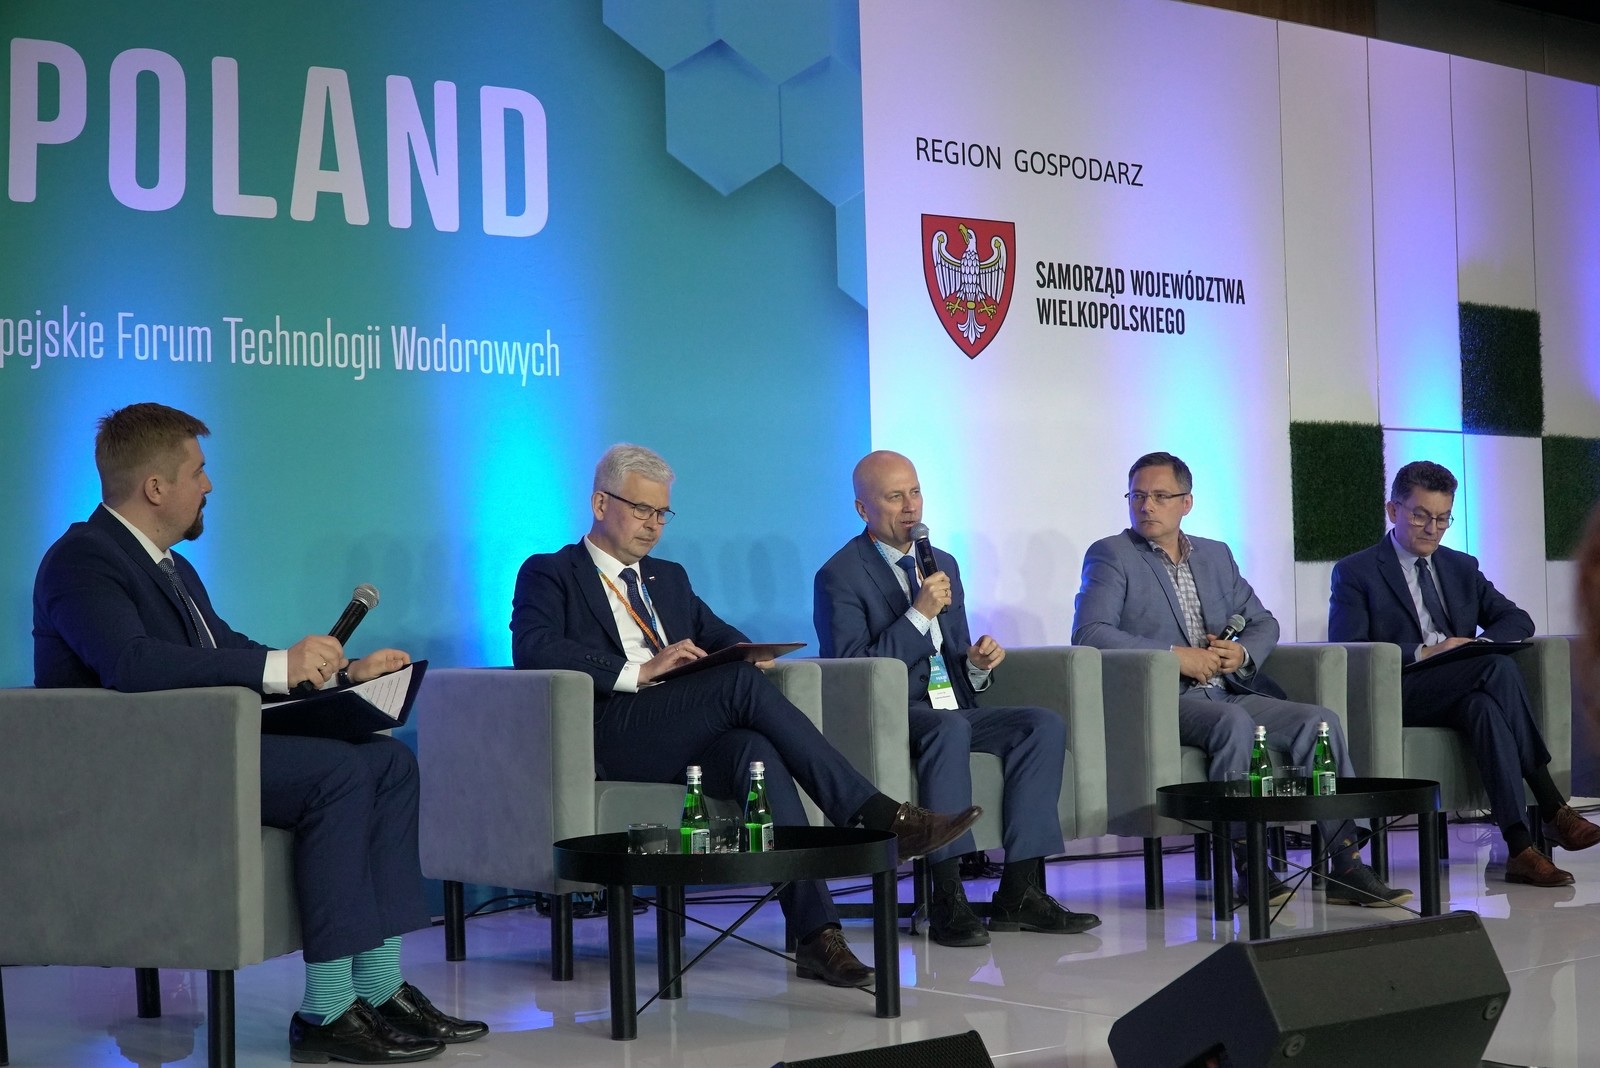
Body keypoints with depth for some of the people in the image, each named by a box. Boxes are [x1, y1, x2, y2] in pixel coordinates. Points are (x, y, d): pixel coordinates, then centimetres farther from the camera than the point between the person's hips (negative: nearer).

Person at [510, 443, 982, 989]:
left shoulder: (668, 577, 31)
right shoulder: (549, 574, 10)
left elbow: (722, 636, 31)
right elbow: (533, 649, -8)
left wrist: (744, 653, 3)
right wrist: (638, 672, -19)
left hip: (686, 738, 5)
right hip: (610, 736, -5)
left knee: (756, 750, -32)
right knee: (743, 682, -30)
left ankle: (817, 933, -42)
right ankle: (879, 816, -31)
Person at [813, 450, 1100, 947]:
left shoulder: (943, 564, 19)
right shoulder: (839, 576, -3)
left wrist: (978, 663, 0)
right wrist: (919, 614, -18)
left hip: (951, 711, 7)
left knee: (1046, 724, -18)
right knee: (950, 728, -38)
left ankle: (1019, 892, -23)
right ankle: (947, 900, -37)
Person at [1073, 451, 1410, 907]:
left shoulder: (1216, 555, 21)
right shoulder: (1111, 556, 3)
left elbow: (1263, 622, 24)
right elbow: (1089, 634, -12)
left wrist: (1242, 653, -1)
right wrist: (1174, 656, -18)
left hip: (1225, 693, 6)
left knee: (1319, 720, -17)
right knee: (1235, 723, -35)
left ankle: (1346, 868, -19)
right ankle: (1250, 869, -32)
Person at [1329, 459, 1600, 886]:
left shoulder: (1462, 567, 23)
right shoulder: (1355, 573, 6)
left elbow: (1518, 620, 15)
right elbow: (1346, 651, -7)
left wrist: (1480, 642, -8)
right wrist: (1421, 655, -19)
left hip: (1463, 696, 5)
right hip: (1399, 698, -4)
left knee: (1483, 705, -35)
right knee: (1499, 667, -31)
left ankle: (1520, 848, -42)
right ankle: (1551, 809, -30)